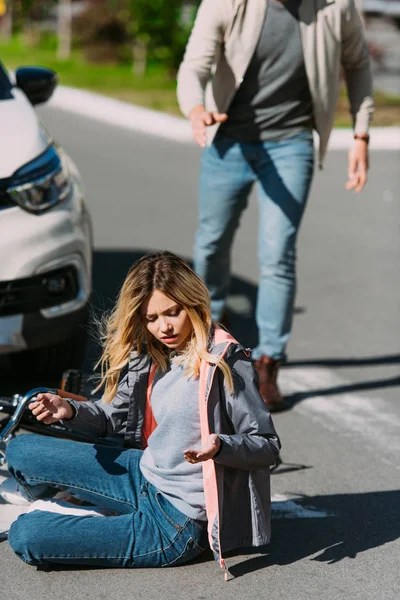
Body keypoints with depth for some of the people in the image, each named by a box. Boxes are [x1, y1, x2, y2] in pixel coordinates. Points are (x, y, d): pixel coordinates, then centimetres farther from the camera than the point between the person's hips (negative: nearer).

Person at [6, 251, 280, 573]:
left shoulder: (226, 361, -19)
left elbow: (268, 446, -15)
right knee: (20, 451, 9)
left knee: (24, 536, -10)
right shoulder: (148, 353, 3)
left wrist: (219, 446, -35)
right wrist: (70, 411, -8)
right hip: (144, 476, 8)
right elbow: (116, 418, 11)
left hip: (177, 523, -8)